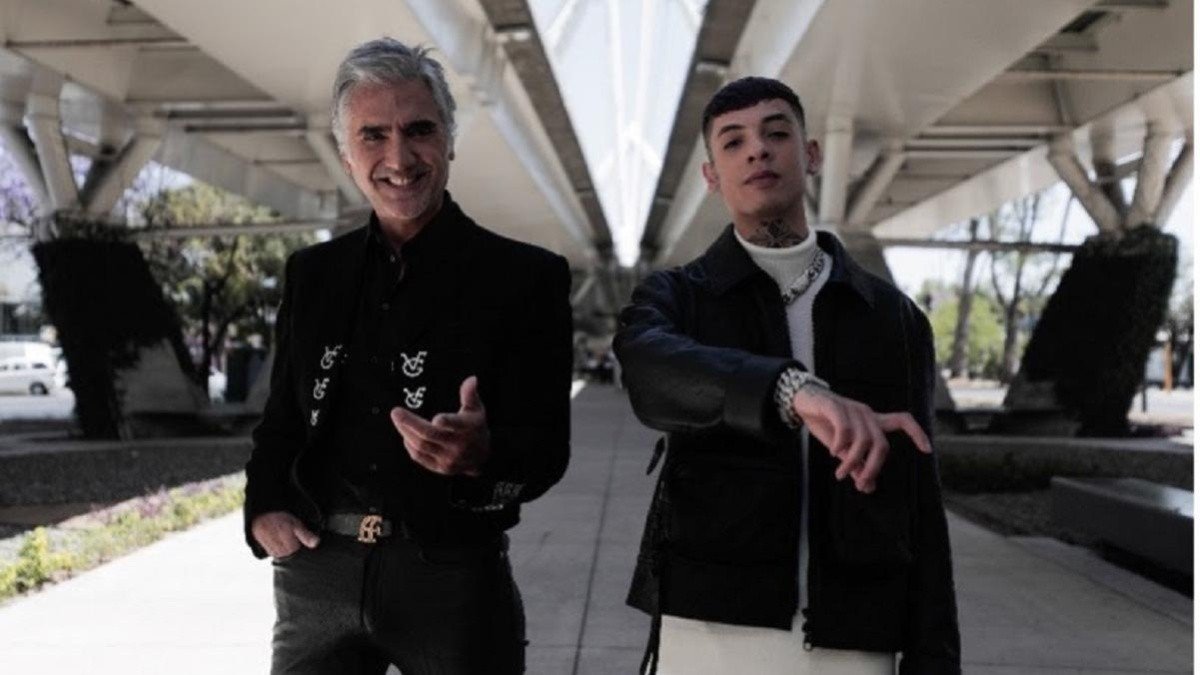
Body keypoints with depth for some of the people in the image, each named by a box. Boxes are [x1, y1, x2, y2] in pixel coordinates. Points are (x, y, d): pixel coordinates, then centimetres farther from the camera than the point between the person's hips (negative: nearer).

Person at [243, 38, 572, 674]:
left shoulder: (525, 276, -4)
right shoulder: (311, 272, 8)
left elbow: (546, 451, -8)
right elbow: (280, 418, 15)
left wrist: (481, 454, -29)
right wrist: (264, 510, -3)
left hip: (454, 578, -3)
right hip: (316, 572, 3)